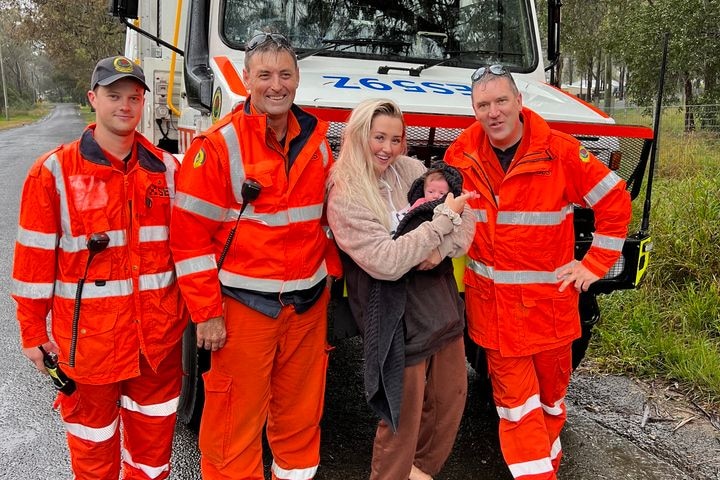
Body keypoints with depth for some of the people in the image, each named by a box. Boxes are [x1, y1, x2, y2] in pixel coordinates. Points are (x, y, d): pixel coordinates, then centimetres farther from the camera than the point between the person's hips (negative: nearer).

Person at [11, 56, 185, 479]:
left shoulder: (166, 169, 2)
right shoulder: (54, 172, -8)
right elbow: (35, 256, -5)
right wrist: (33, 331, -3)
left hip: (158, 332, 3)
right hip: (88, 334, -2)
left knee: (154, 427, 19)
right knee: (93, 434, 15)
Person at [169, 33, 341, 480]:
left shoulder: (315, 140, 6)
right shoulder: (218, 146, -10)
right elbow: (190, 236, -11)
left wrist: (331, 273, 8)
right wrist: (206, 313, -12)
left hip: (307, 304, 5)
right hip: (243, 306, -4)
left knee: (301, 417, 18)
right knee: (235, 425, 6)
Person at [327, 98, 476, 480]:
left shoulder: (411, 169, 3)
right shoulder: (344, 198, -13)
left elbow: (464, 211, 3)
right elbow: (387, 262, -23)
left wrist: (442, 249, -15)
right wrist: (443, 219, -19)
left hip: (444, 305, 7)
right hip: (399, 319, -6)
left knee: (452, 397, 18)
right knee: (404, 415, 4)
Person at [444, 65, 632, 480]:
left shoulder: (561, 151, -11)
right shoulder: (462, 153, -3)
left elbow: (615, 201, -3)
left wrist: (594, 264, -4)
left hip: (548, 300, -1)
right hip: (493, 303, 1)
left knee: (551, 390, 15)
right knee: (514, 399, 4)